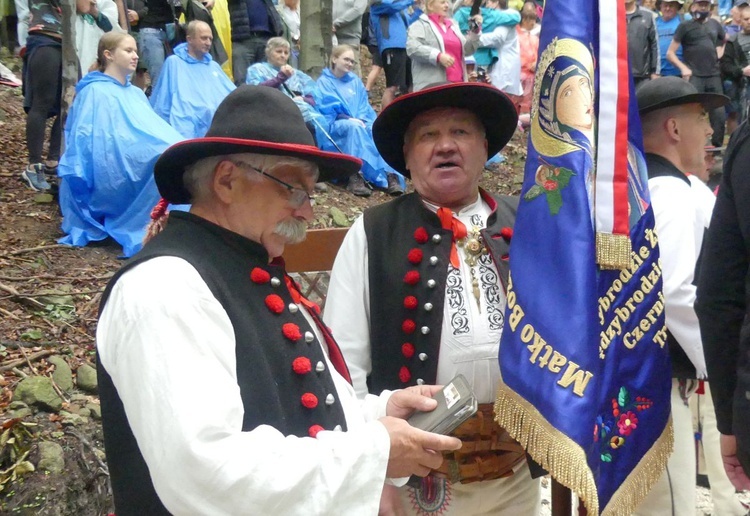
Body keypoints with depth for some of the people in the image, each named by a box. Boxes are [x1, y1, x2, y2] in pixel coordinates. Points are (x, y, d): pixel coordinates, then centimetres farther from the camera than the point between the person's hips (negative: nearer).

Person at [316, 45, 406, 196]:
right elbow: (326, 107, -7)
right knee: (354, 127, -37)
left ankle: (389, 174, -41)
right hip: (334, 127, -4)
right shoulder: (324, 81, 7)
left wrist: (361, 120, -10)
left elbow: (364, 107, 13)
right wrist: (350, 119, -19)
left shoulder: (355, 81, 21)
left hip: (359, 123, 4)